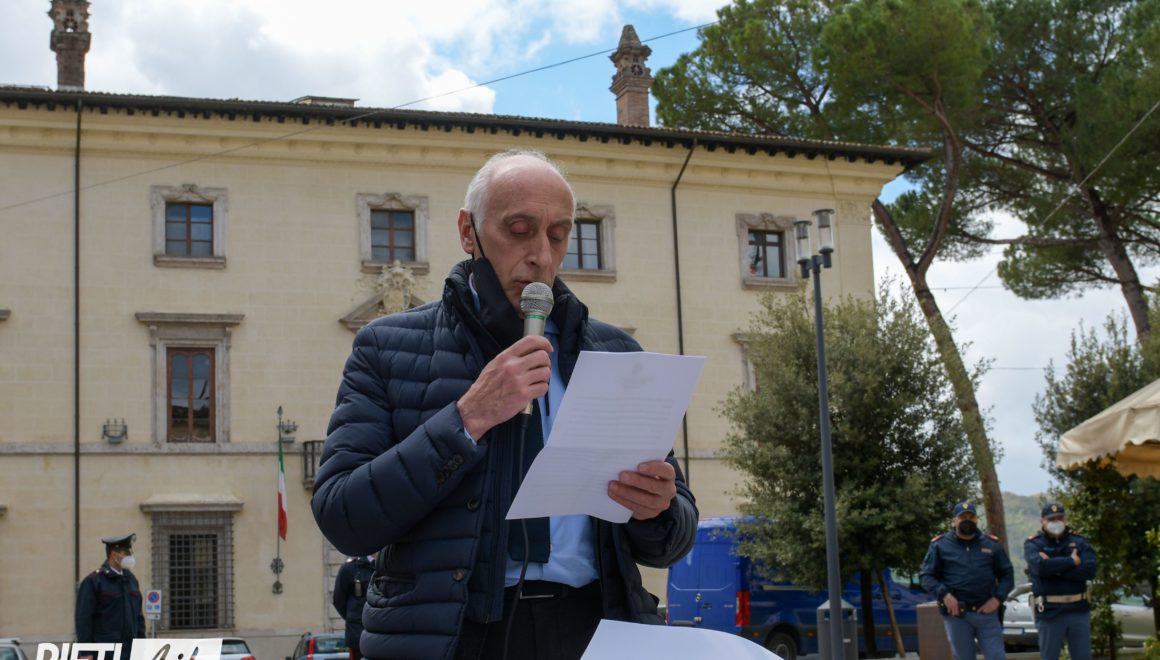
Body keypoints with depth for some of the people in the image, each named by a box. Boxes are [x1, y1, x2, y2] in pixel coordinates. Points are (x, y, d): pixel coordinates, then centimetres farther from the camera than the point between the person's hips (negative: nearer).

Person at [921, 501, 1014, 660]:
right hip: (956, 614, -1)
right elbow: (927, 577, 3)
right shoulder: (940, 545, 4)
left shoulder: (992, 544, 9)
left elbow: (1007, 575, 12)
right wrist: (944, 594, -14)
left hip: (987, 612, 1)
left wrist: (997, 599, -4)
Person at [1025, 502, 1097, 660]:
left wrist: (1054, 567, -14)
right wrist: (1071, 561, -11)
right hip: (1049, 612, -2)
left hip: (1079, 610, 2)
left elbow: (1089, 570, -9)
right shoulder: (1033, 544, 0)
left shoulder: (1079, 542, 7)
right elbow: (1039, 566, -21)